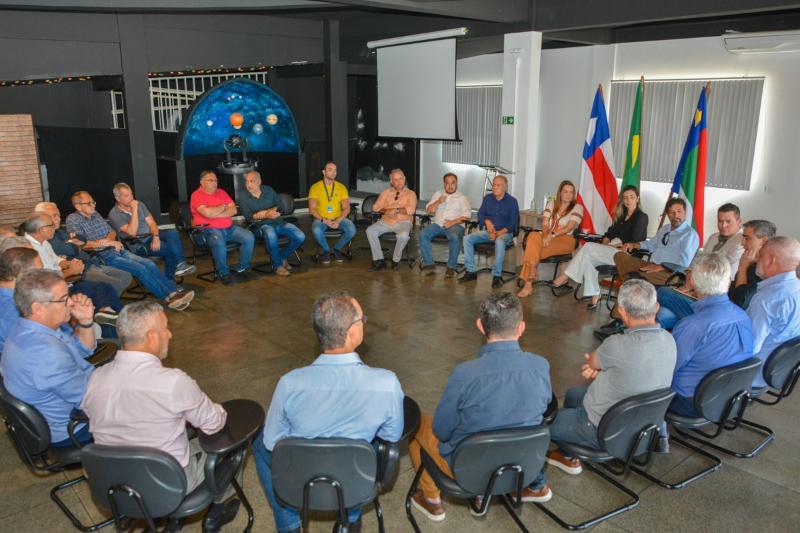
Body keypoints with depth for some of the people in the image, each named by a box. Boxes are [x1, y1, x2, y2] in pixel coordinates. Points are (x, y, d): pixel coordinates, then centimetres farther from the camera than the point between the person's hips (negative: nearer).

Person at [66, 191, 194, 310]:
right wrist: (108, 243, -17)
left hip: (117, 251, 7)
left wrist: (109, 239, -5)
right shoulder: (73, 220, -6)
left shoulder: (94, 214, 15)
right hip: (104, 257, -7)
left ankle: (174, 292, -21)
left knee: (149, 264, -14)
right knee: (140, 269, -23)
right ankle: (170, 298, -23)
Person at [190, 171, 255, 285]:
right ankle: (224, 273, -19)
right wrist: (223, 207, -5)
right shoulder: (196, 195, -5)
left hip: (229, 227, 6)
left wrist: (216, 214, -12)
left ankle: (242, 268, 4)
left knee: (249, 237, -12)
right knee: (219, 243, -38)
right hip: (209, 229, -6)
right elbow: (208, 213, -22)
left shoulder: (221, 192, 13)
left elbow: (233, 210, 2)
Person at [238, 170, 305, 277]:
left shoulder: (269, 190, 10)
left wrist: (274, 211, -12)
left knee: (300, 237, -17)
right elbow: (249, 217, -9)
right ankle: (277, 265, -20)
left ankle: (283, 256, 10)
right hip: (261, 225, -4)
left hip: (279, 222, 4)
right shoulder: (244, 198, 1)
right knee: (270, 234, -41)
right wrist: (266, 214, -20)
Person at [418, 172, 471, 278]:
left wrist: (453, 222, -16)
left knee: (455, 237, -36)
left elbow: (467, 216, -1)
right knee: (423, 234, -24)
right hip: (437, 224, 3)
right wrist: (438, 202, -6)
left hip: (455, 225, -3)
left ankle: (451, 267, -25)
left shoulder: (462, 198, 10)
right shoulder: (438, 194, 20)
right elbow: (429, 211, 12)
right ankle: (429, 264, -20)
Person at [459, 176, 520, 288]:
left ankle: (497, 276, -33)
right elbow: (480, 214, 12)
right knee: (467, 238, -18)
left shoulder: (512, 201, -1)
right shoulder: (487, 198, 12)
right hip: (488, 231, 5)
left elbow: (513, 222, -6)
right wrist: (487, 221, -11)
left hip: (505, 232, -5)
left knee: (500, 242, -40)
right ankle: (471, 271, -13)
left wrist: (499, 233, -18)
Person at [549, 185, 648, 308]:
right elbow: (610, 232, 22)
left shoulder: (642, 217, 0)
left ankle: (565, 277, -16)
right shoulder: (622, 216, 23)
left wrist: (613, 245, -10)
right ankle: (594, 296, -21)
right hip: (613, 251, 7)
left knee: (588, 247, -21)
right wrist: (605, 243, 0)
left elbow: (635, 242, -10)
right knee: (587, 258, -20)